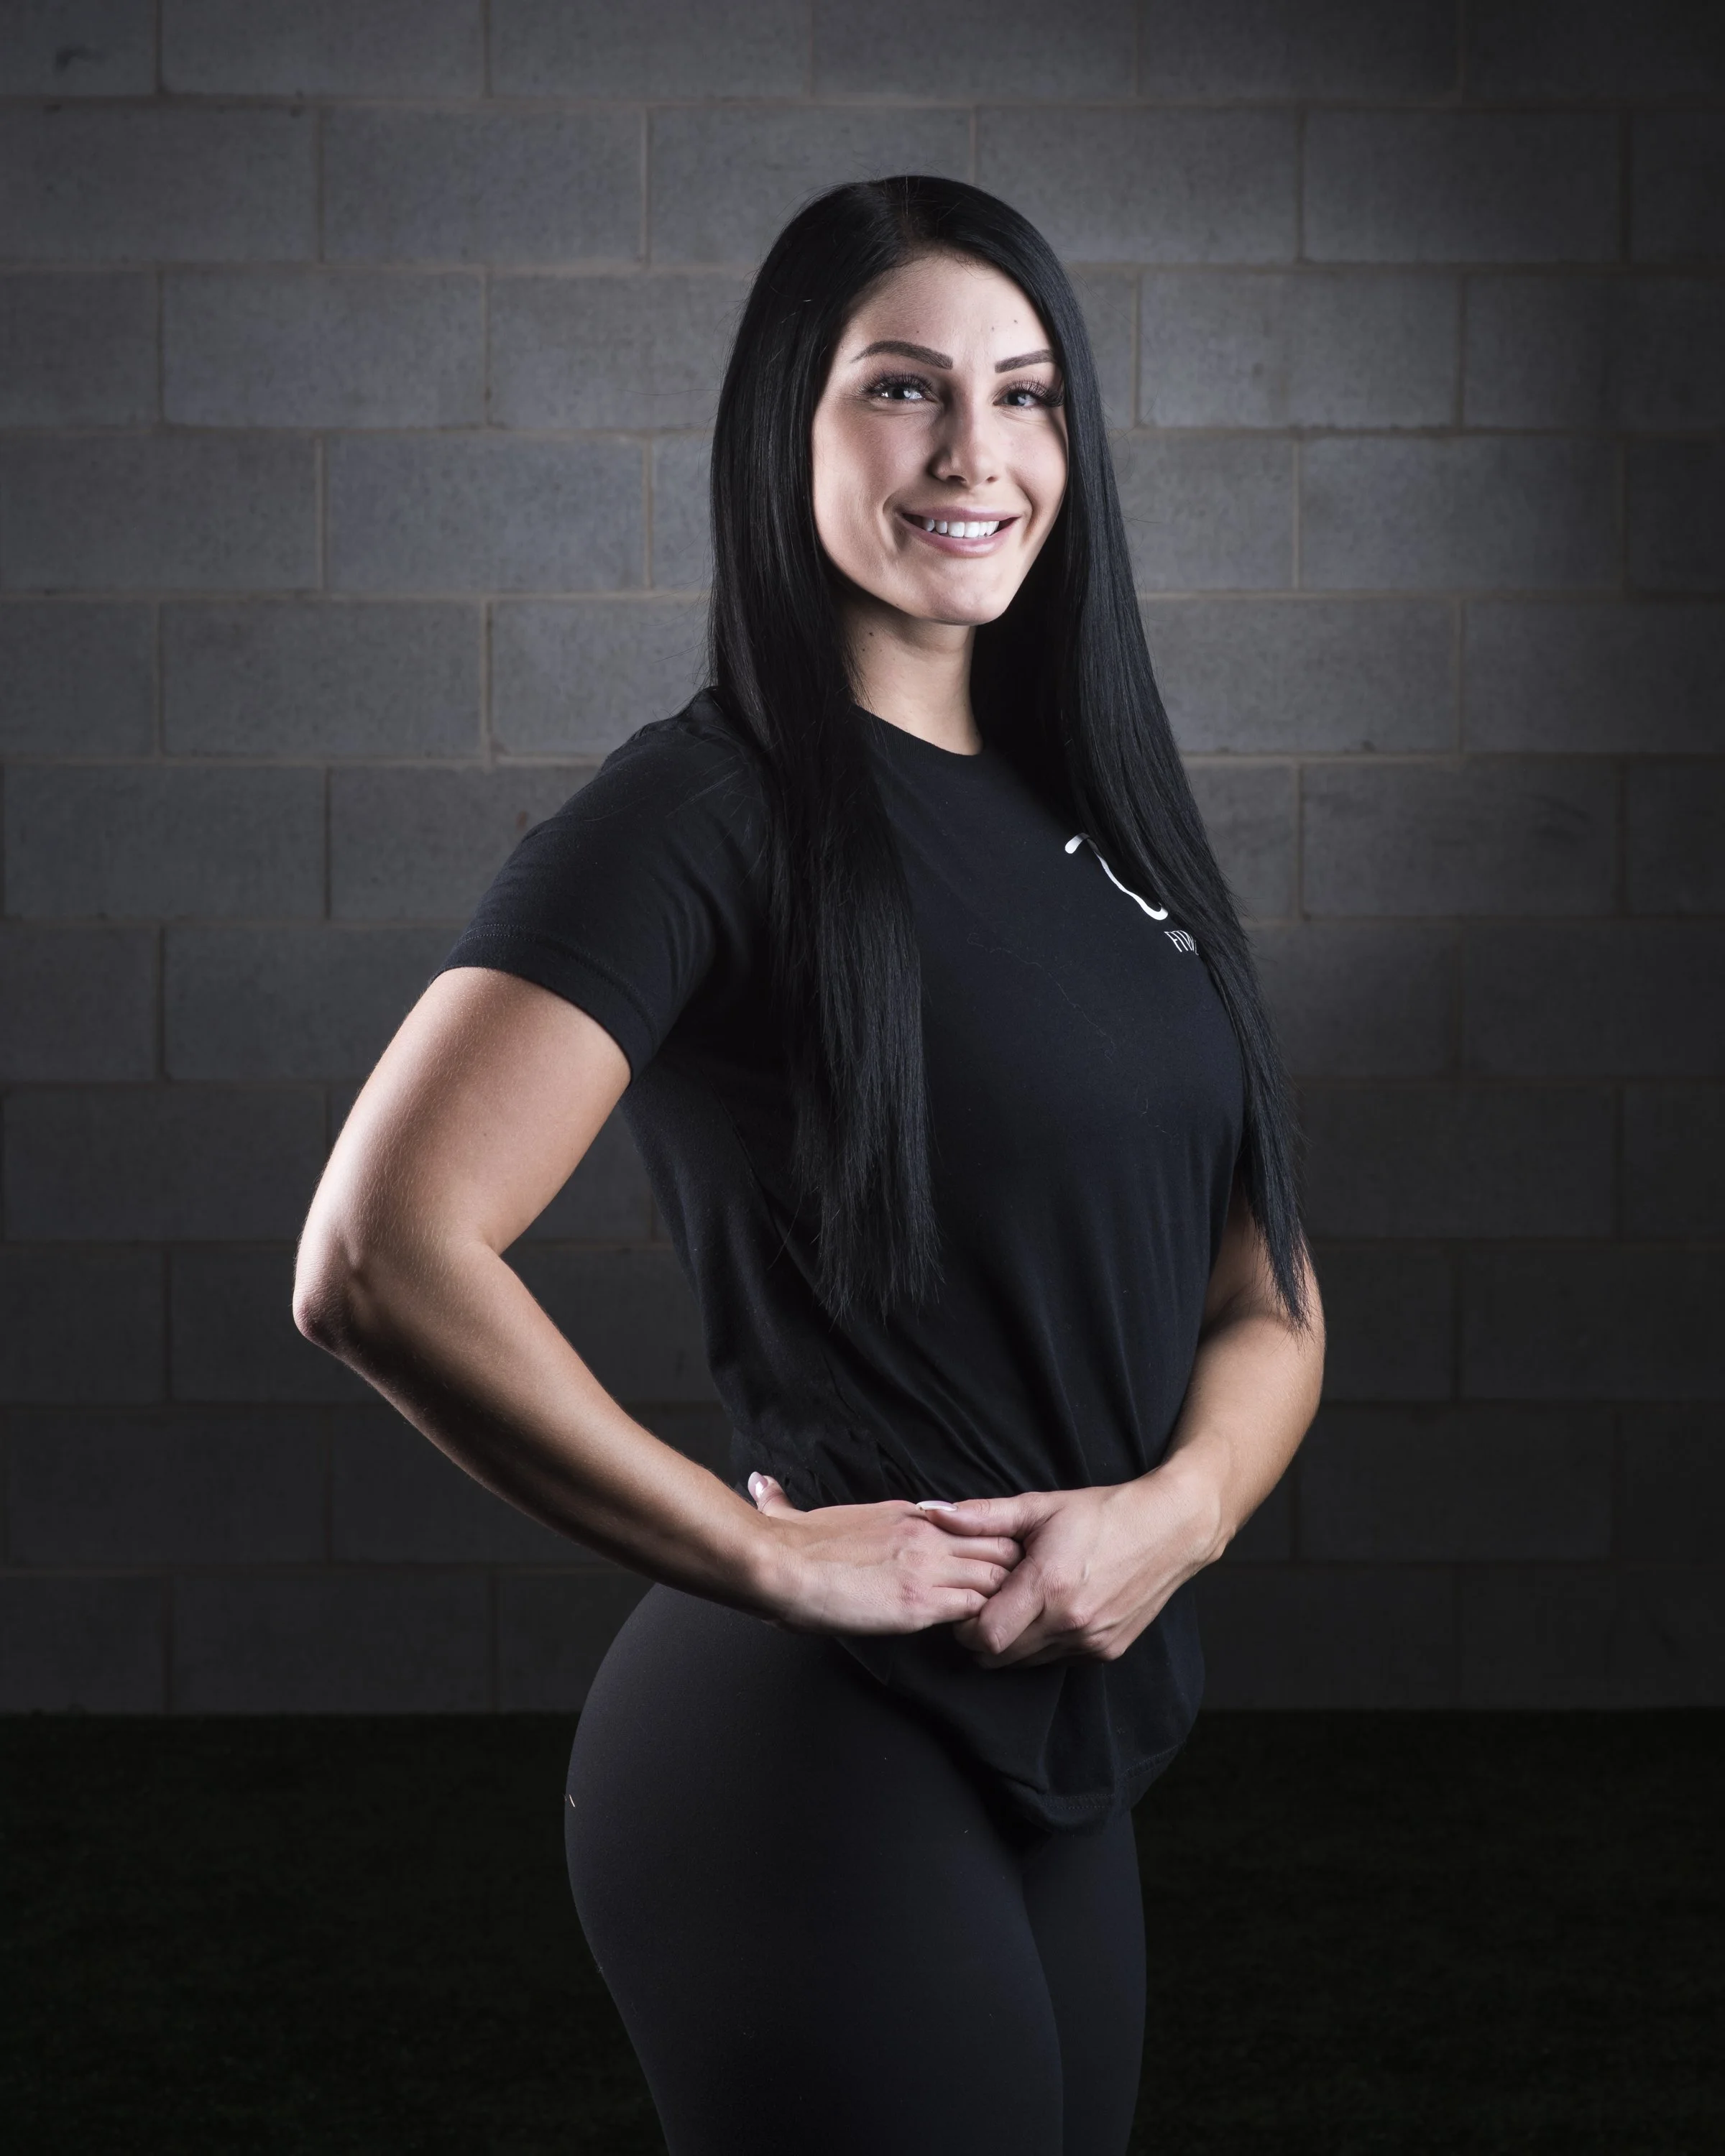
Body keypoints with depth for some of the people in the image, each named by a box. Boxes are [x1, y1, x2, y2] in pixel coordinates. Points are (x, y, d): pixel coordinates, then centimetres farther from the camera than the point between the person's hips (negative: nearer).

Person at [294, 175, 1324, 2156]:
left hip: (1067, 1760, 8)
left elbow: (1265, 1299, 12)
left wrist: (1180, 1506, -10)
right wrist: (768, 1559, -17)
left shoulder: (1091, 811, 11)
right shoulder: (709, 808, -12)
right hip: (820, 1750, -8)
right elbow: (377, 1265, -24)